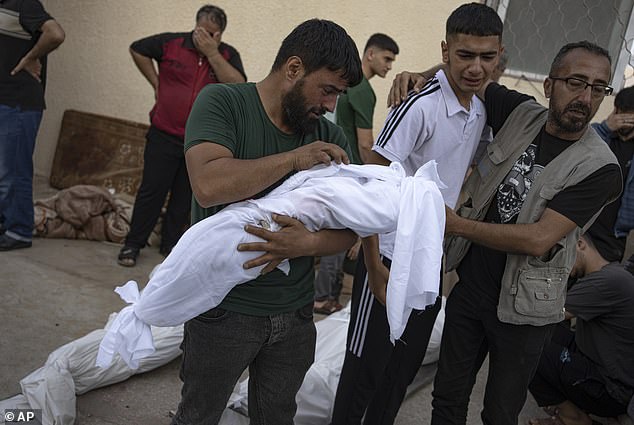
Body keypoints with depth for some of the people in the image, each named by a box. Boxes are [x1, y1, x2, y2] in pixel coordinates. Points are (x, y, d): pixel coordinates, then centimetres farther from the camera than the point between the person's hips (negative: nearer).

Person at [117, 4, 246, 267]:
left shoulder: (228, 55, 0)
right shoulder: (171, 43, 0)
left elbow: (238, 85, -17)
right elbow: (137, 49, 13)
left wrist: (212, 53, -19)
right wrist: (155, 82, 6)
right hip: (164, 135, -1)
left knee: (184, 197, 10)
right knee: (151, 190, 3)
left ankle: (170, 244, 25)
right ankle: (133, 244, 15)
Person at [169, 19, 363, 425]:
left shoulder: (330, 138, 0)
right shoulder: (222, 102, -11)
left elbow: (348, 229, -1)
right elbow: (209, 186, -28)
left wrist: (307, 243, -23)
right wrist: (294, 158, -22)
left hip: (296, 313, 4)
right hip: (224, 310, -4)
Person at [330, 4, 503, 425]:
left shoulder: (480, 112, 5)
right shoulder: (419, 107, -19)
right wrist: (374, 266, -21)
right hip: (392, 258, -7)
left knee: (406, 367, 19)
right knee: (366, 367, 6)